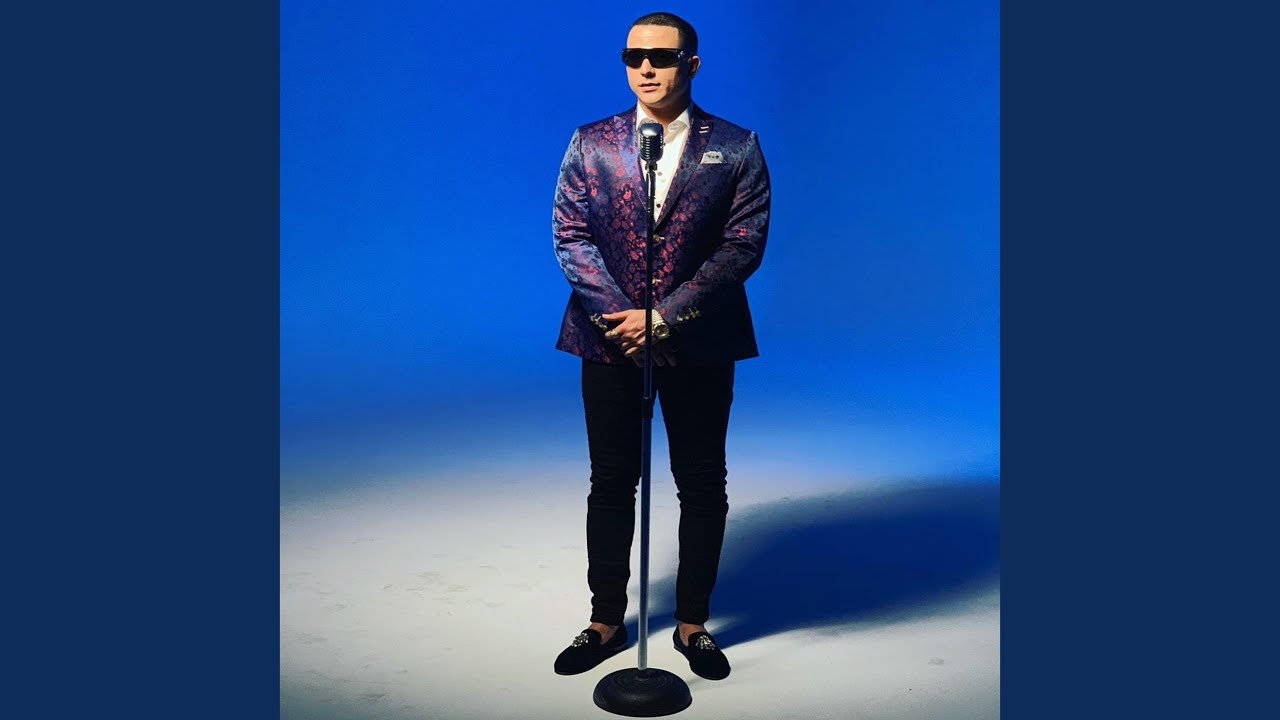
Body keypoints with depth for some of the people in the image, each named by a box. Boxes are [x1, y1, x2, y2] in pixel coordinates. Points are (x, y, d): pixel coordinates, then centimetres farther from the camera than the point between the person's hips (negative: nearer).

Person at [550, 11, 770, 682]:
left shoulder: (736, 148, 0)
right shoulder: (590, 143, 5)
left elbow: (744, 244, -8)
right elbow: (570, 236, -2)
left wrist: (664, 317, -16)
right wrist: (617, 316, -15)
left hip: (699, 343, -1)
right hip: (609, 339, 1)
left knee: (702, 486, 8)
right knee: (611, 484, 10)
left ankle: (692, 622, 26)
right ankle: (607, 621, 26)